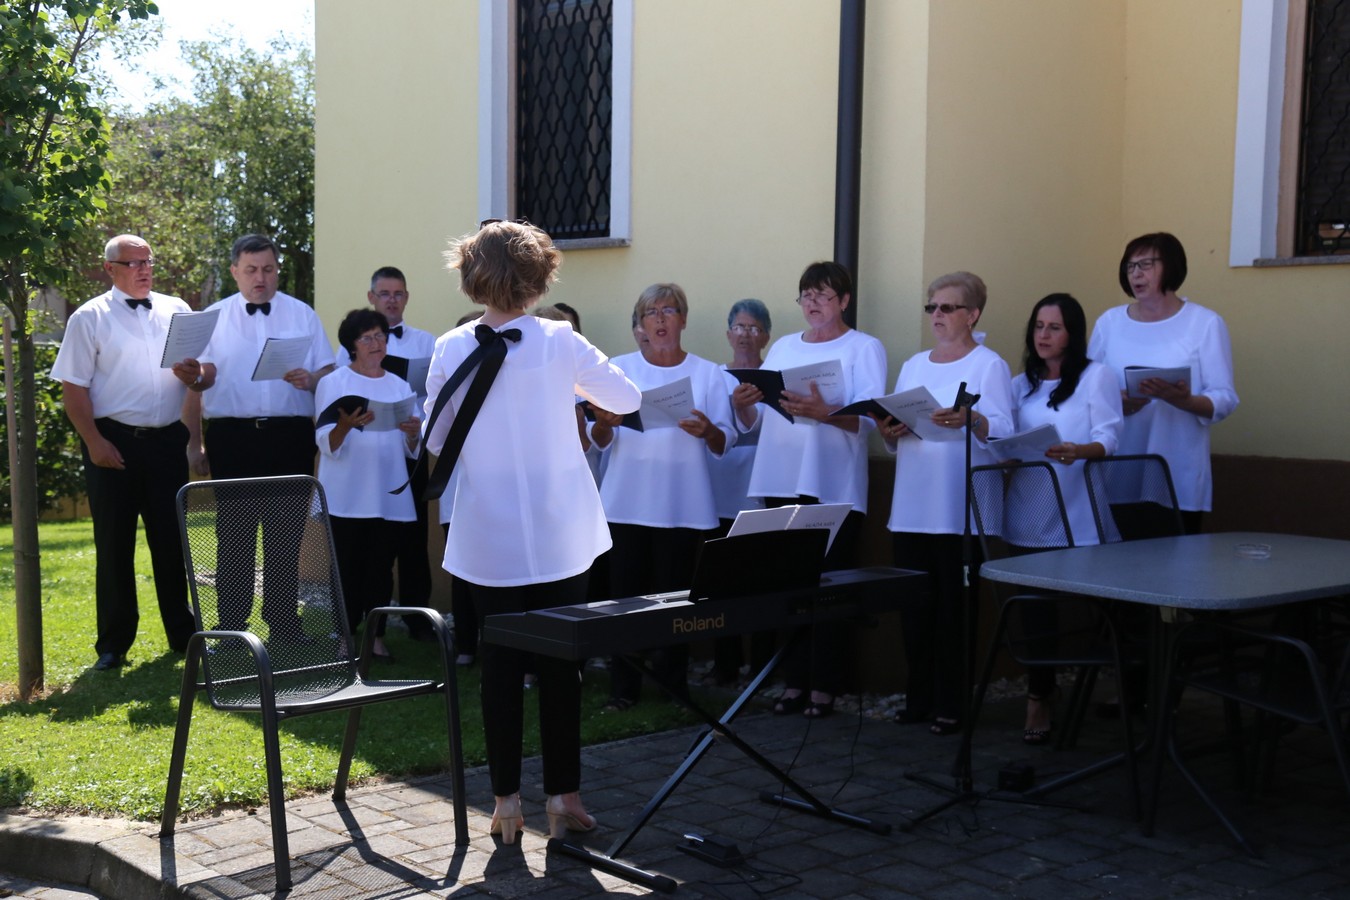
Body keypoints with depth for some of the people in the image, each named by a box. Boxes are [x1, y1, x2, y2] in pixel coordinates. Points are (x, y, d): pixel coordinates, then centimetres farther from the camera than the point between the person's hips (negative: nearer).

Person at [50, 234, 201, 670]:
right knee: (114, 544, 4)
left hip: (167, 440, 3)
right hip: (114, 442, -3)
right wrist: (94, 442, -13)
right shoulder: (90, 317, 0)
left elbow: (201, 373, 15)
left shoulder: (177, 311, 11)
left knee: (173, 540, 10)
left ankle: (183, 633, 21)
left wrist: (193, 375, -9)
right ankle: (113, 644, 13)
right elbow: (74, 386, -4)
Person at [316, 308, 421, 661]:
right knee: (349, 569, -2)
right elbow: (326, 443, -8)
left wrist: (414, 433, -10)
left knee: (381, 569, 5)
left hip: (390, 497, 3)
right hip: (348, 497, -3)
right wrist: (346, 425, -28)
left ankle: (376, 637, 12)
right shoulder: (333, 383, 2)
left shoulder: (400, 387, 14)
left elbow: (411, 450, 13)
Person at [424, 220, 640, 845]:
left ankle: (507, 800, 14)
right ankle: (562, 797, 14)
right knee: (560, 661, 9)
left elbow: (436, 443, 2)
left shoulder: (451, 349, -6)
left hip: (489, 535, 1)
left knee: (500, 663, 10)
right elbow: (626, 400, 3)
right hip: (560, 532, 0)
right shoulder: (560, 341, -9)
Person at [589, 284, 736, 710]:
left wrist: (707, 431, -19)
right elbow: (600, 440, 2)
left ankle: (674, 686, 12)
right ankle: (623, 687, 10)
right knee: (626, 593, 1)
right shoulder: (620, 368, 7)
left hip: (683, 504, 0)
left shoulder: (707, 373, 7)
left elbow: (724, 443, 3)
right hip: (627, 502, 1)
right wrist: (604, 423, -20)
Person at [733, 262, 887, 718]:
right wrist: (743, 404, -7)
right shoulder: (783, 347, 17)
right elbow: (754, 420, 15)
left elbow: (869, 419, -11)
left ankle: (823, 686, 5)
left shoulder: (864, 348, 2)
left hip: (833, 487, -5)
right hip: (782, 482, 5)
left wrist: (825, 413, -28)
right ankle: (794, 681, 15)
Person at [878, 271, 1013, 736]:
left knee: (954, 606, -3)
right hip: (911, 507, 5)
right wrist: (889, 431, -4)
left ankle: (951, 704, 5)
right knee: (915, 604, 6)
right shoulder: (913, 366, 18)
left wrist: (970, 419, -30)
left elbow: (1004, 430, -12)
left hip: (960, 510, -5)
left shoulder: (989, 366, 1)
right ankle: (919, 698, 15)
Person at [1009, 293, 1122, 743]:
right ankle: (1039, 699, 11)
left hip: (1078, 513, -4)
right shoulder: (1021, 384, 17)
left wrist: (1080, 451, -28)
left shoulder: (1097, 376, 2)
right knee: (1036, 603, 3)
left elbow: (1109, 438, -8)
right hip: (1030, 514, 4)